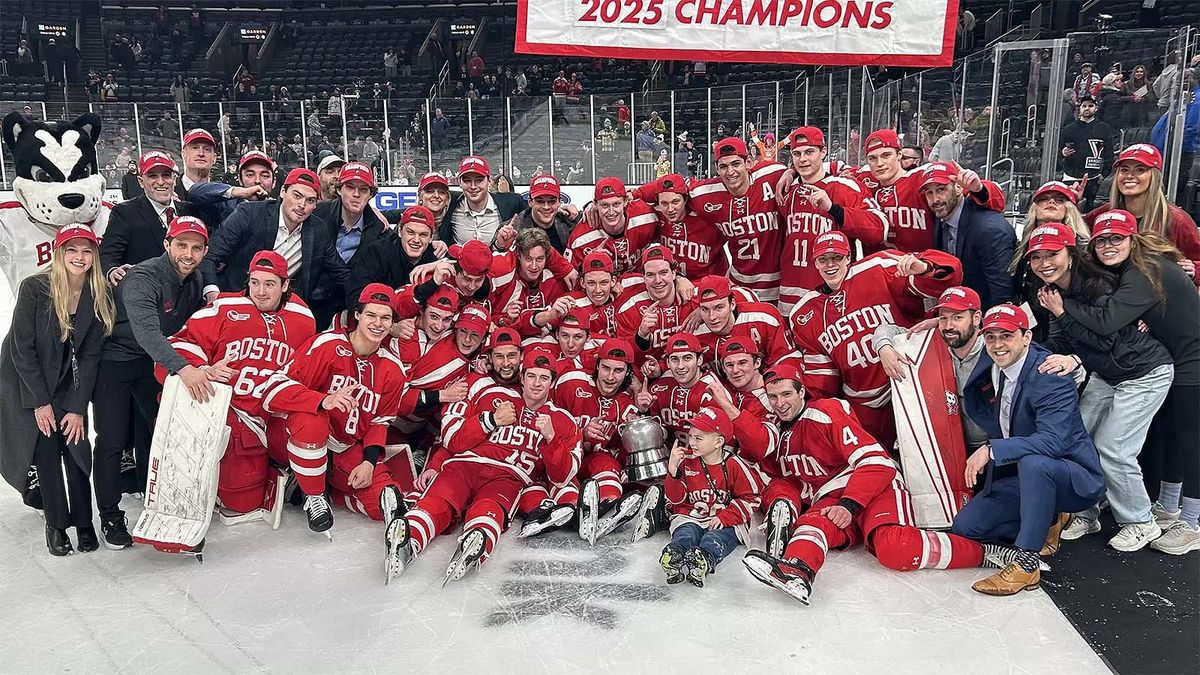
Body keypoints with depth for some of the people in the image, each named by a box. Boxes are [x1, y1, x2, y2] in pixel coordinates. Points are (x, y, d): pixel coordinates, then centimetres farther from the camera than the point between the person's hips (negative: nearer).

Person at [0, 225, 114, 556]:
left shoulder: (99, 298, -10)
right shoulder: (34, 288, -19)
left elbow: (89, 356, -7)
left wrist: (77, 408, -10)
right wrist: (40, 402, -16)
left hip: (68, 383, 3)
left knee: (76, 447, -4)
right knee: (46, 450, -6)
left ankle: (83, 522, 8)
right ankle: (56, 524, 8)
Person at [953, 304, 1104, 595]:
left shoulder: (1051, 376, -23)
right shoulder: (988, 368, -2)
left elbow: (1053, 441, -35)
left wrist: (991, 450, -38)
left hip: (1077, 481, -7)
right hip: (1022, 476, 7)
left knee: (1033, 462, -40)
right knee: (965, 525, -4)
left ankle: (1027, 564, -28)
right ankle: (1048, 522, 13)